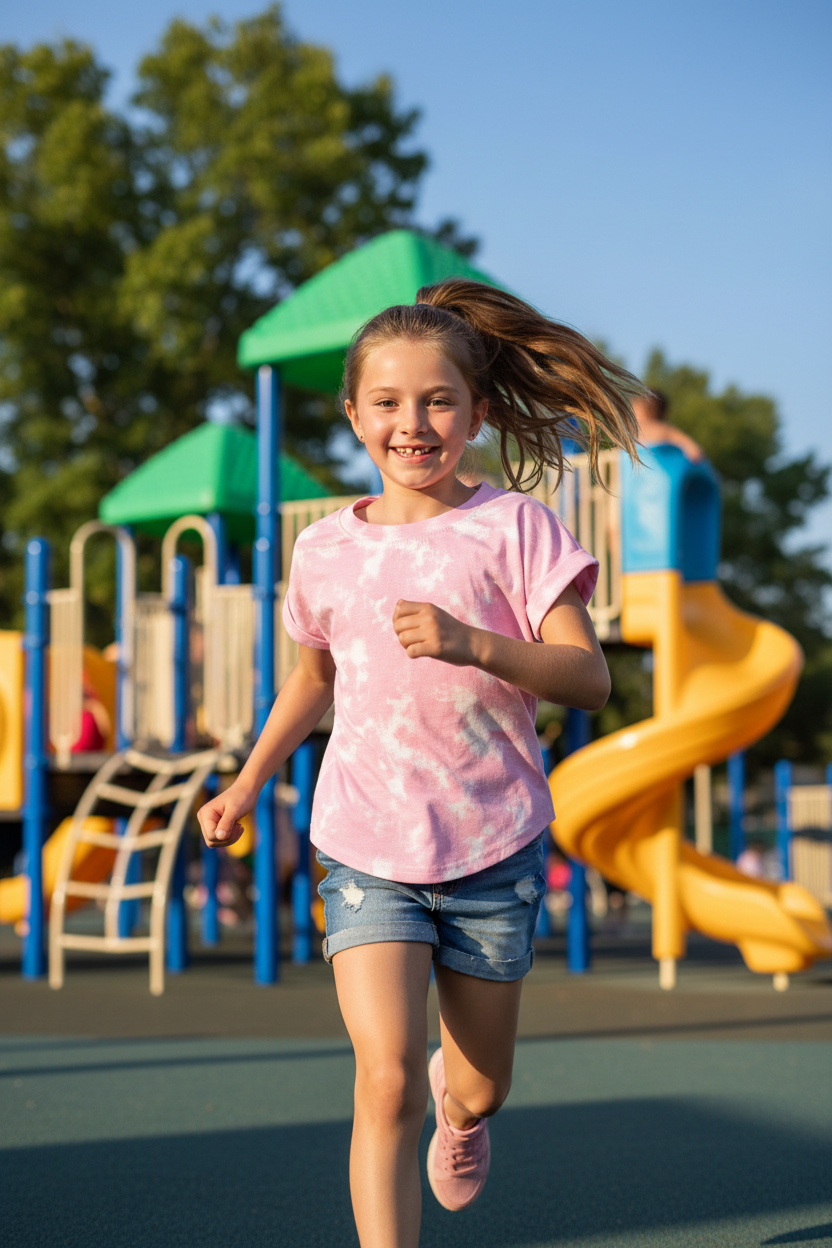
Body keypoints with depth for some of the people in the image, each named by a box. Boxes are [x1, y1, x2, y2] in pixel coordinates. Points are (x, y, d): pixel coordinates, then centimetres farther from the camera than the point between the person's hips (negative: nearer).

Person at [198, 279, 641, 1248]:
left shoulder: (513, 524, -7)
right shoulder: (327, 548, 3)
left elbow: (586, 676, -15)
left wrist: (472, 643, -30)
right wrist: (248, 782, 22)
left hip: (494, 848, 0)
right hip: (366, 848, 1)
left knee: (479, 1091, 17)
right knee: (385, 1082, -17)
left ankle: (458, 1098, 54)